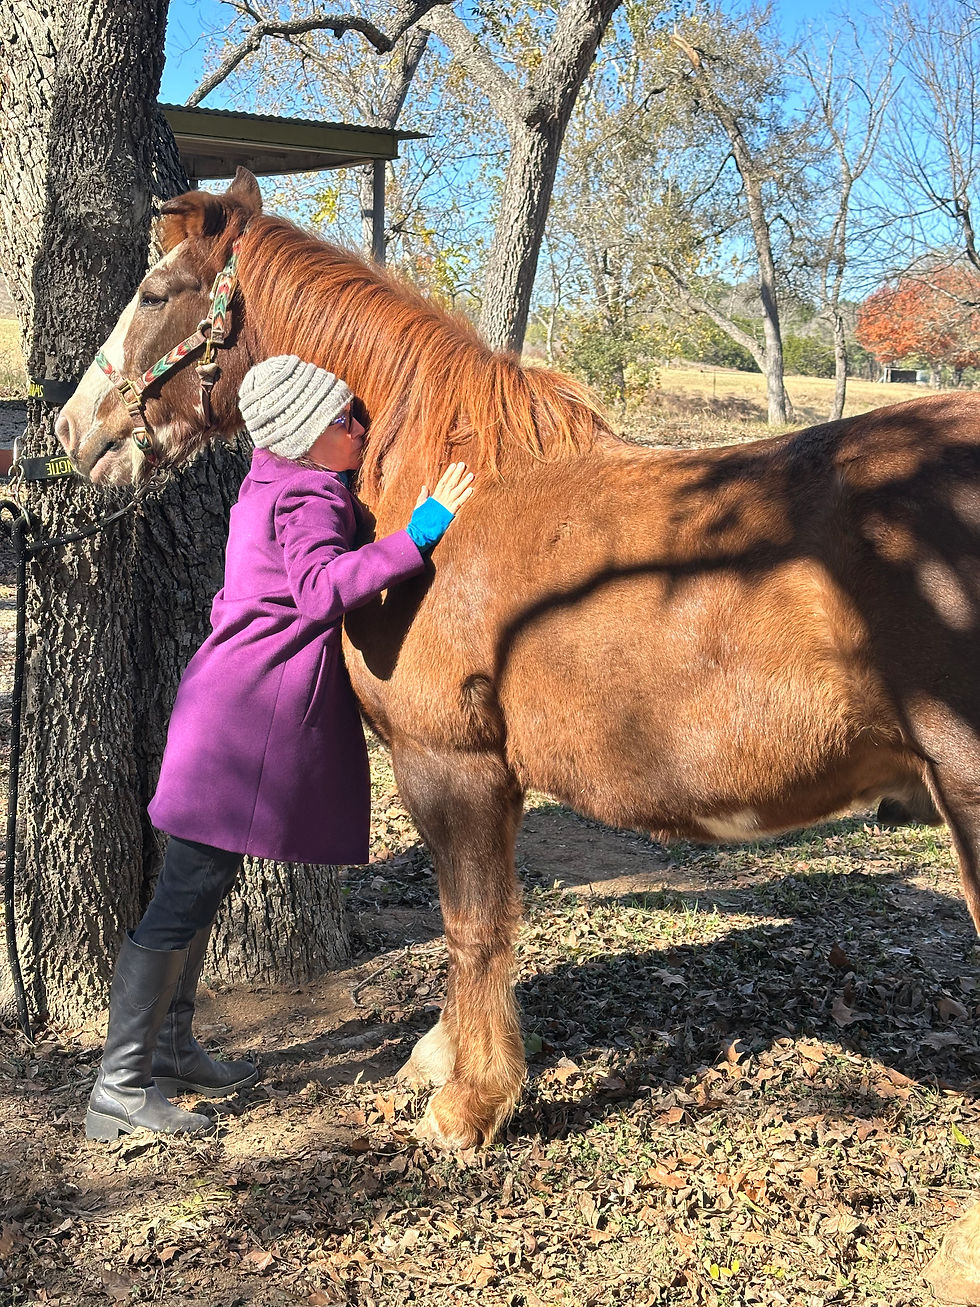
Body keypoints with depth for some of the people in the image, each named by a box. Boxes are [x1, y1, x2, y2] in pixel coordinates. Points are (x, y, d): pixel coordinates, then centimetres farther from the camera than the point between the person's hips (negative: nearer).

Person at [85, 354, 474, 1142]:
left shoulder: (277, 485, 13)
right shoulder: (305, 502, -16)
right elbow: (325, 588, -35)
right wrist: (424, 527, -36)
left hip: (241, 708, 11)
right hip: (245, 716, -11)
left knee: (204, 885, 18)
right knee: (186, 896, -6)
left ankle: (171, 1048, 32)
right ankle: (119, 1090, 2)